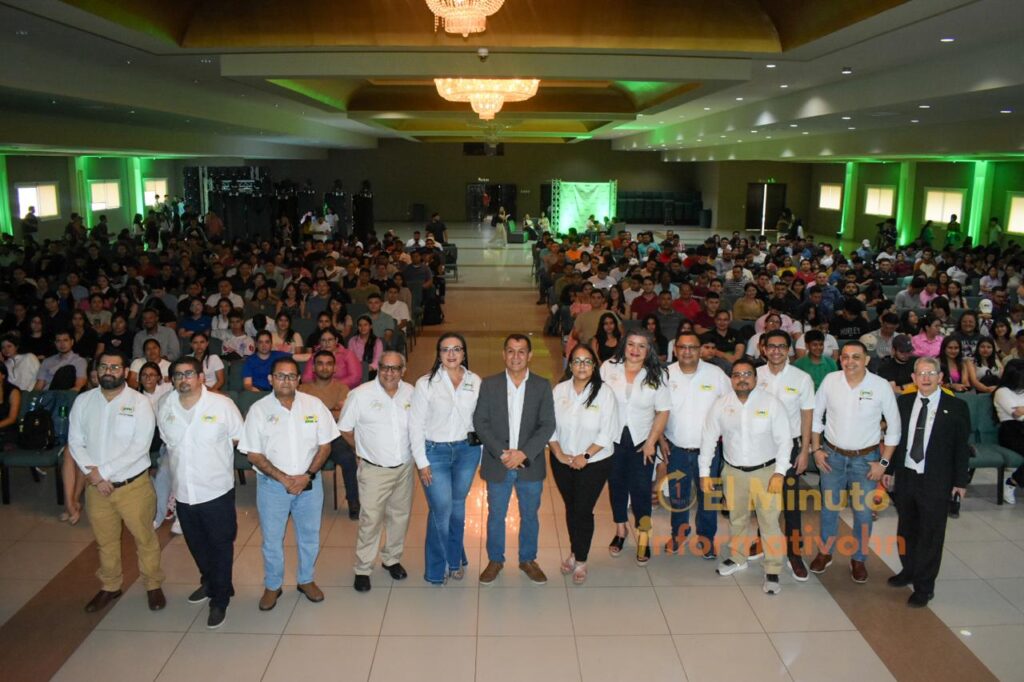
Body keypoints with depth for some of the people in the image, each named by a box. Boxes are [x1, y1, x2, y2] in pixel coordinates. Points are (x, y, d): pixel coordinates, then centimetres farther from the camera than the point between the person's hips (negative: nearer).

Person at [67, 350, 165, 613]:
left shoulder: (139, 402, -12)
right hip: (96, 486, 4)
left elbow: (140, 446, -17)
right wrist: (93, 475, -13)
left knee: (144, 537, 9)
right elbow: (75, 442, 0)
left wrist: (103, 470, -19)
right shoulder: (83, 401, 0)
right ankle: (110, 586, 39)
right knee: (105, 541, 20)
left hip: (133, 484, -3)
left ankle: (153, 585, 28)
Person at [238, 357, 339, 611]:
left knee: (310, 536, 15)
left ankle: (306, 580, 37)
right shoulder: (258, 410, -8)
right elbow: (254, 454, -8)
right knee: (272, 539, 12)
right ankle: (272, 586, 33)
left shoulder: (314, 405, -5)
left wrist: (307, 475, -14)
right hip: (272, 484, -1)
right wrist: (284, 478, -17)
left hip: (309, 483, 1)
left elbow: (325, 445, -2)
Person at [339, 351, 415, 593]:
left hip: (405, 467, 4)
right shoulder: (361, 395, -13)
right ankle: (363, 569, 15)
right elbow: (345, 429, -2)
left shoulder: (410, 393, -3)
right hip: (374, 470, -4)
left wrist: (413, 450, 7)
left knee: (400, 516, 16)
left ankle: (392, 559, 36)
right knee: (371, 520, 0)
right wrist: (364, 450, 4)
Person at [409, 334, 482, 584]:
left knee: (458, 507, 16)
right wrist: (422, 462, -9)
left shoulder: (475, 382, -1)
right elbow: (416, 425, -7)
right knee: (441, 511, -2)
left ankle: (455, 560, 36)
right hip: (435, 452, -3)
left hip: (467, 450, 3)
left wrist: (482, 455, 4)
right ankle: (437, 569, 19)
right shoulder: (426, 383, -9)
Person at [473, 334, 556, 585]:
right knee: (495, 516, 13)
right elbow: (480, 422, -6)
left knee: (529, 516, 14)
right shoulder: (489, 384, -3)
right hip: (497, 464, 0)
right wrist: (501, 453, -16)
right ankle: (495, 560, 31)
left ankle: (528, 560, 33)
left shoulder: (542, 386, -3)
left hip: (530, 464, 0)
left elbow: (547, 425, -7)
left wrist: (523, 453, -17)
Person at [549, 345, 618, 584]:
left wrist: (585, 456, -17)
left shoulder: (604, 393, -12)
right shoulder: (559, 390, -4)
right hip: (563, 462, 3)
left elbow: (607, 433, -13)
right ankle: (574, 552, 36)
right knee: (570, 508, 16)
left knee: (583, 511, 1)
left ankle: (581, 561, 19)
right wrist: (558, 453, -10)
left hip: (593, 462, -3)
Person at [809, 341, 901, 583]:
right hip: (832, 455, 1)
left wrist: (883, 462, -6)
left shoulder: (881, 386, -12)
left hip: (865, 458, -1)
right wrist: (816, 449, 1)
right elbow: (816, 415, 3)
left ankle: (859, 559, 28)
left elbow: (894, 425, -5)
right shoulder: (830, 381, -8)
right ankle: (825, 553, 33)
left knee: (863, 512, 7)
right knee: (828, 507, 14)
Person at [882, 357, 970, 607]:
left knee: (931, 534, 4)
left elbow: (962, 447, -4)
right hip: (906, 476, 4)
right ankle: (909, 570, 39)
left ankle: (924, 587, 17)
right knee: (906, 528, 18)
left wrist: (960, 481, -4)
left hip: (936, 482, -4)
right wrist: (889, 469, 8)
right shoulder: (903, 402, 2)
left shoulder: (956, 407, -8)